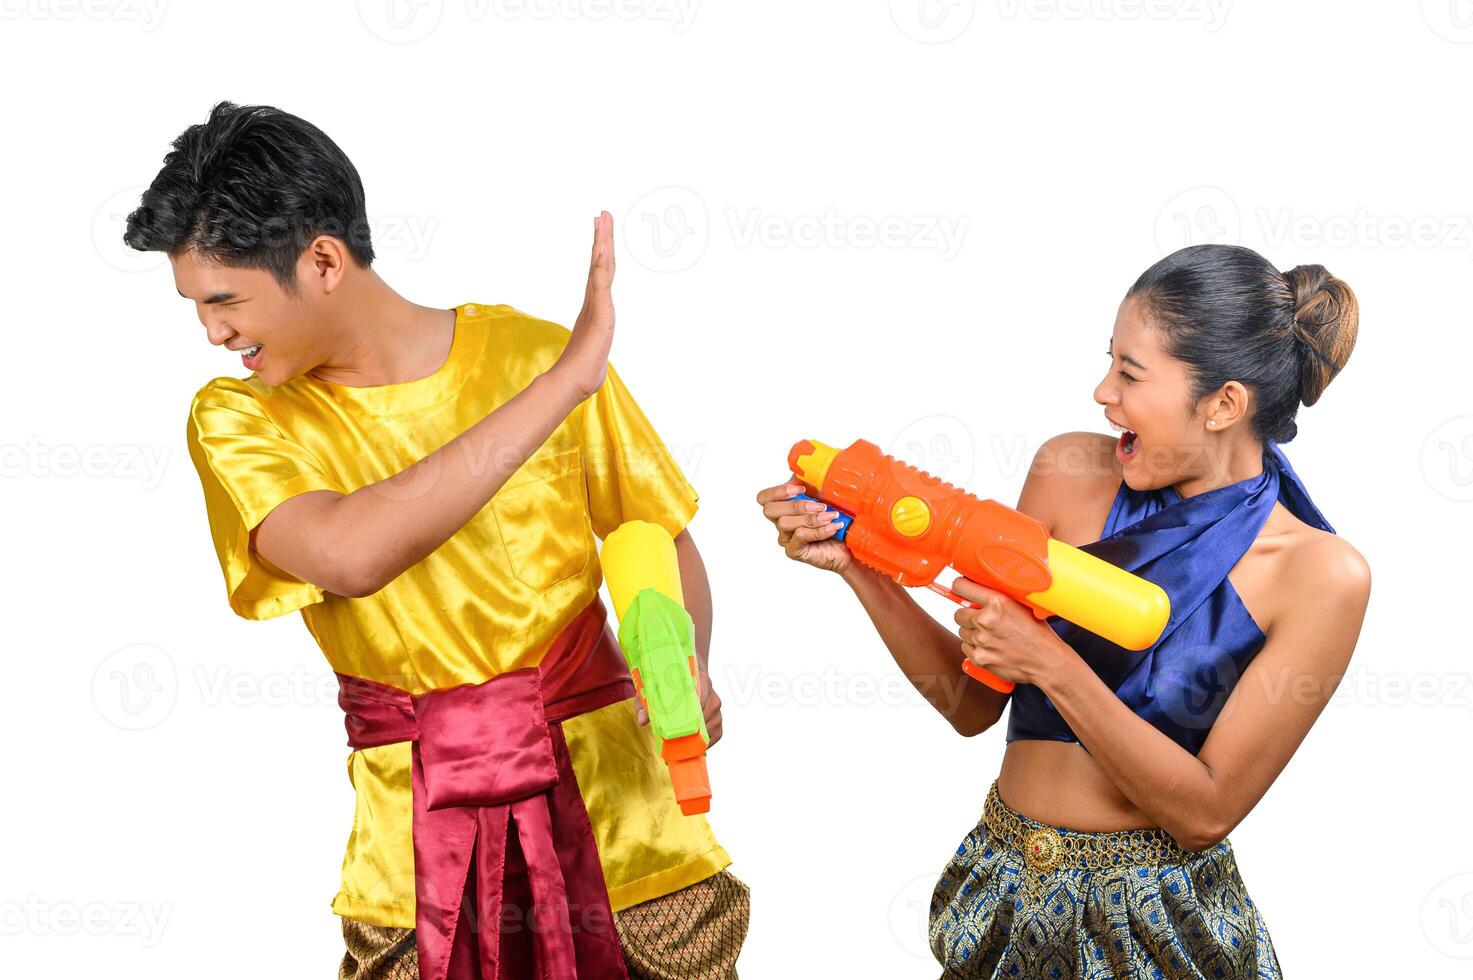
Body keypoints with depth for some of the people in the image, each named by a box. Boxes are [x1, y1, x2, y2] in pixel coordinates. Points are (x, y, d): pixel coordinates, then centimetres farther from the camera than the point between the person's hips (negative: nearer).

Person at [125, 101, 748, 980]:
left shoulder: (533, 351, -5)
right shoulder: (236, 421, -6)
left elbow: (666, 540, 6)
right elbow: (348, 556, -27)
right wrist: (562, 384, -29)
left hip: (607, 787, 0)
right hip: (415, 834, 0)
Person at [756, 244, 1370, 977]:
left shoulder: (1321, 577, -15)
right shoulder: (1071, 472, -6)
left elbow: (1205, 813, -16)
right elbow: (973, 702, -1)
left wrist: (1051, 665, -25)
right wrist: (855, 563, -13)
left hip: (1154, 921, -3)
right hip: (1002, 889, 3)